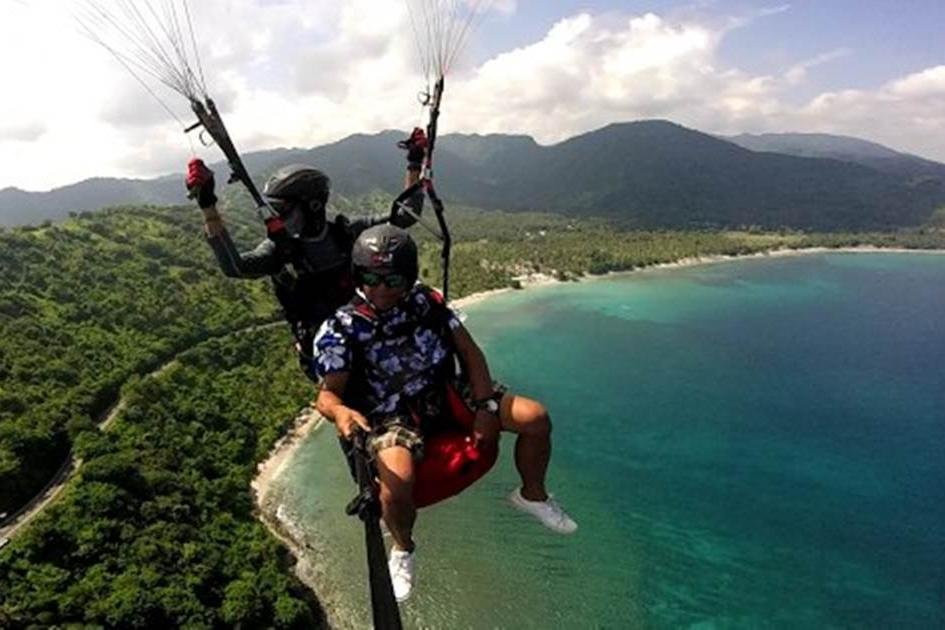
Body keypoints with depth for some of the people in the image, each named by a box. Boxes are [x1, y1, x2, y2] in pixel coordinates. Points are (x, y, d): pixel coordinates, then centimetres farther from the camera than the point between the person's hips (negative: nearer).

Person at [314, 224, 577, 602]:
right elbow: (327, 394, -15)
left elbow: (470, 352, 0)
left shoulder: (427, 302, -5)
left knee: (536, 417, -10)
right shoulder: (341, 328, -13)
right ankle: (402, 548, 2)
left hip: (447, 396, 4)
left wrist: (486, 406, -10)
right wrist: (340, 411, -41)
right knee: (397, 480, -36)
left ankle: (532, 496, 22)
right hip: (392, 418, -3)